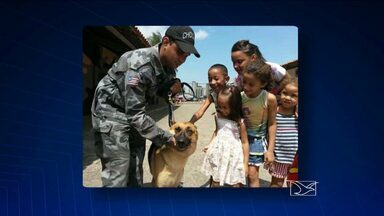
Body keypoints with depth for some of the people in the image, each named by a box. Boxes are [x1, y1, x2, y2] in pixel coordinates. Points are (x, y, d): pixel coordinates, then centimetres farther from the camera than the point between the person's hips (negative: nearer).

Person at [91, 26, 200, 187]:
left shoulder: (169, 66, -5)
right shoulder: (140, 65, -30)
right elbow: (135, 114, -28)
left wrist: (171, 89, -11)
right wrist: (166, 138, -24)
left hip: (133, 111, 8)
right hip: (110, 110, -8)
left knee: (136, 164, 7)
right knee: (118, 168, -11)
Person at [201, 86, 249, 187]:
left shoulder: (239, 122, -13)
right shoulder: (218, 117, 0)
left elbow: (245, 143, -7)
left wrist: (245, 163, -7)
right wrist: (211, 145, 14)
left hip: (233, 156, -4)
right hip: (219, 153, 4)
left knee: (235, 184, 7)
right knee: (215, 182, 13)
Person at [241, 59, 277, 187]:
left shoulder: (269, 99, -19)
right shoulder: (239, 96, -13)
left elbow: (272, 124, -10)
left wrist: (270, 149, -8)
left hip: (257, 139, -3)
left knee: (252, 174, -2)